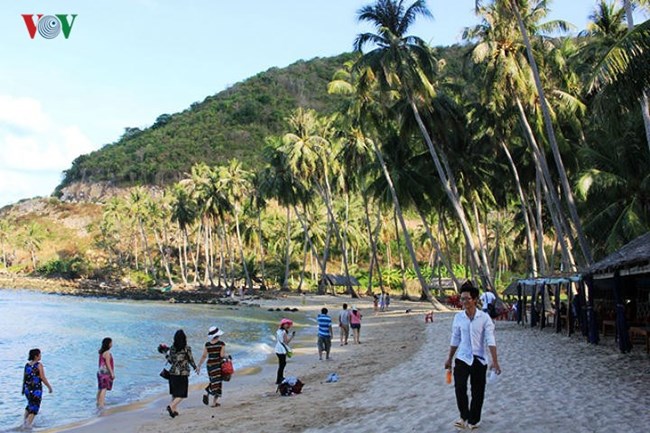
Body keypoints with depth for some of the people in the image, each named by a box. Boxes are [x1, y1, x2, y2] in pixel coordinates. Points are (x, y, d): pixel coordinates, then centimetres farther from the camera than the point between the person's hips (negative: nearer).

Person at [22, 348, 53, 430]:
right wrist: (49, 387, -4)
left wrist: (23, 388, 22)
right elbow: (43, 378, -15)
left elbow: (24, 378, 9)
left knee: (30, 404, 27)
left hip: (27, 389, 6)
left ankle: (24, 421, 28)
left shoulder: (27, 365, 3)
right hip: (36, 389, -6)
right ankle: (28, 424, -2)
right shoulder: (39, 365, -15)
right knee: (34, 408, 5)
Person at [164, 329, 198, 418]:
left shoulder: (172, 348, 0)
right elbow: (191, 360, -3)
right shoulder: (187, 348, -11)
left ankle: (174, 410, 21)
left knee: (174, 393, 18)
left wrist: (167, 355, 27)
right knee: (181, 394, 1)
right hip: (183, 374, -5)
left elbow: (170, 360, 5)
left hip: (173, 373, 5)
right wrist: (196, 368, 15)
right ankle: (171, 406, -19)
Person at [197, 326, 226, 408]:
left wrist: (199, 366, 4)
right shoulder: (221, 344, -10)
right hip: (219, 364, -4)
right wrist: (226, 356, 6)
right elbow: (222, 355, -15)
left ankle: (207, 393, -1)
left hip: (209, 365, 4)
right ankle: (214, 402, 3)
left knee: (213, 381, 23)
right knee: (217, 383, 5)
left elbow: (204, 356, -3)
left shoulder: (207, 344, -2)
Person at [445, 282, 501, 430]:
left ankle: (473, 420, 24)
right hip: (462, 358, 1)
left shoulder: (484, 317, -9)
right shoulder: (458, 317, -1)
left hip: (479, 359, -1)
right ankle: (464, 417, 6)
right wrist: (449, 359, 11)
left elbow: (490, 340, -11)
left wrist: (495, 361, -17)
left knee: (477, 392, 7)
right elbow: (455, 340, 8)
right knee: (459, 388, -13)